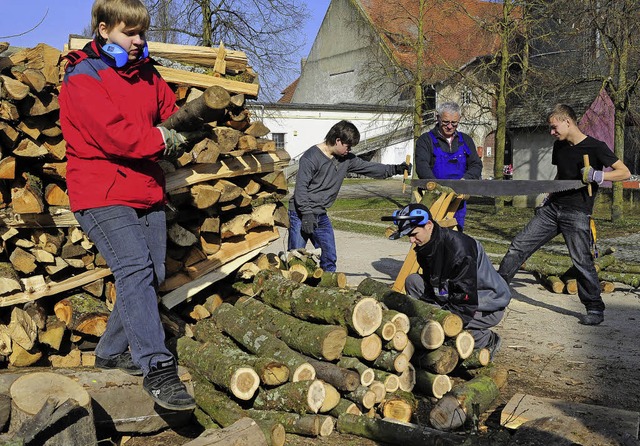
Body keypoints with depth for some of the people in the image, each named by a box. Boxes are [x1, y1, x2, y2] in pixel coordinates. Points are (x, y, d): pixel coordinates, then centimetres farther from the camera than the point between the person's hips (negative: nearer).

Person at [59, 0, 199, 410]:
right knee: (135, 268, -21)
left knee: (152, 274, 7)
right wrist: (162, 140, -11)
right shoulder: (82, 77, -7)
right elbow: (111, 132, -19)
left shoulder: (147, 74, 17)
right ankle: (157, 369, -23)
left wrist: (174, 136, -8)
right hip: (102, 193, -7)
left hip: (148, 191, 7)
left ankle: (113, 351, 25)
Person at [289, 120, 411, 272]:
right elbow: (300, 188, -17)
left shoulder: (346, 160, 8)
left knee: (330, 257, 8)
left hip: (321, 215, 7)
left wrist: (395, 169, 1)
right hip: (301, 214, -7)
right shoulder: (311, 157, -14)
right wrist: (307, 214, -22)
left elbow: (369, 168, 12)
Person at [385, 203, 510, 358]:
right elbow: (431, 284, 9)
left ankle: (487, 340, -5)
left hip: (490, 309, -8)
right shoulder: (424, 246, -3)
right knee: (412, 281, -3)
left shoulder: (459, 249, -30)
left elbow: (466, 302, -31)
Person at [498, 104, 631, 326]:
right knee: (519, 246, 1)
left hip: (577, 213, -6)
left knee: (582, 261, -5)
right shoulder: (559, 146, 12)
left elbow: (625, 173, -8)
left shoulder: (595, 147, -8)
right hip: (552, 208, 6)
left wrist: (597, 176, -23)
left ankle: (595, 309, 12)